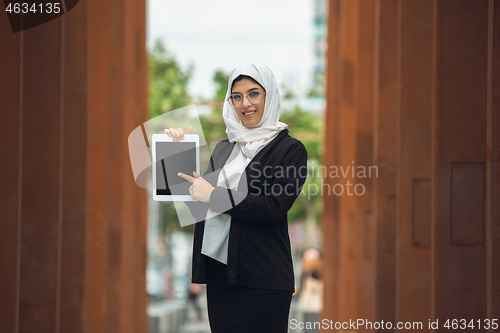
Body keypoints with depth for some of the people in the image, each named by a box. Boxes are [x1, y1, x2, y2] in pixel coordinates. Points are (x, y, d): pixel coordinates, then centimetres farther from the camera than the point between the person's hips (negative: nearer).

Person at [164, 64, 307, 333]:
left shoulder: (290, 149, -1)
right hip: (217, 271, 6)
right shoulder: (223, 149, 17)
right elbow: (198, 206, 16)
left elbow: (275, 208, -13)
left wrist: (214, 195, -13)